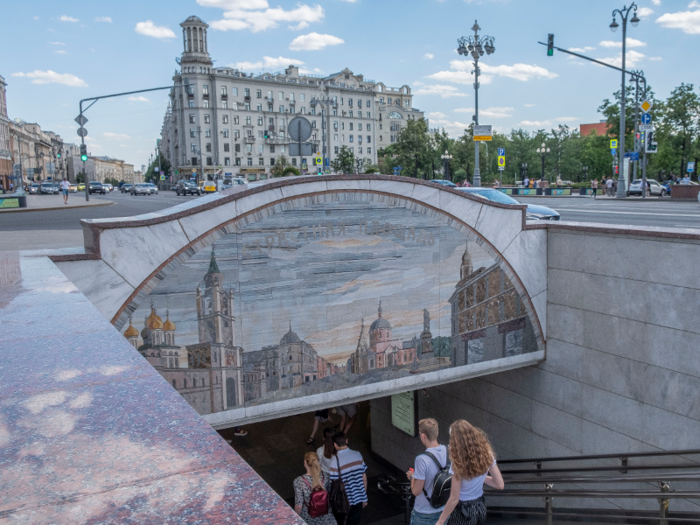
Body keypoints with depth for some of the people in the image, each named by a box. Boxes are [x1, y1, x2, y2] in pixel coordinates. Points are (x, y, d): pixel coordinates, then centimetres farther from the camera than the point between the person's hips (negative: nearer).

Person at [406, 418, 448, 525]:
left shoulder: (422, 460, -29)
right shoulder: (448, 452, -11)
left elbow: (416, 491, -22)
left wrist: (412, 476, -3)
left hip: (424, 514, -5)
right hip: (444, 510, 5)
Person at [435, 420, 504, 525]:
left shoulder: (459, 463, -27)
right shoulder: (487, 453, -11)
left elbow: (454, 499, -21)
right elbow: (500, 485, -2)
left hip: (462, 511, -6)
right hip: (480, 507, 6)